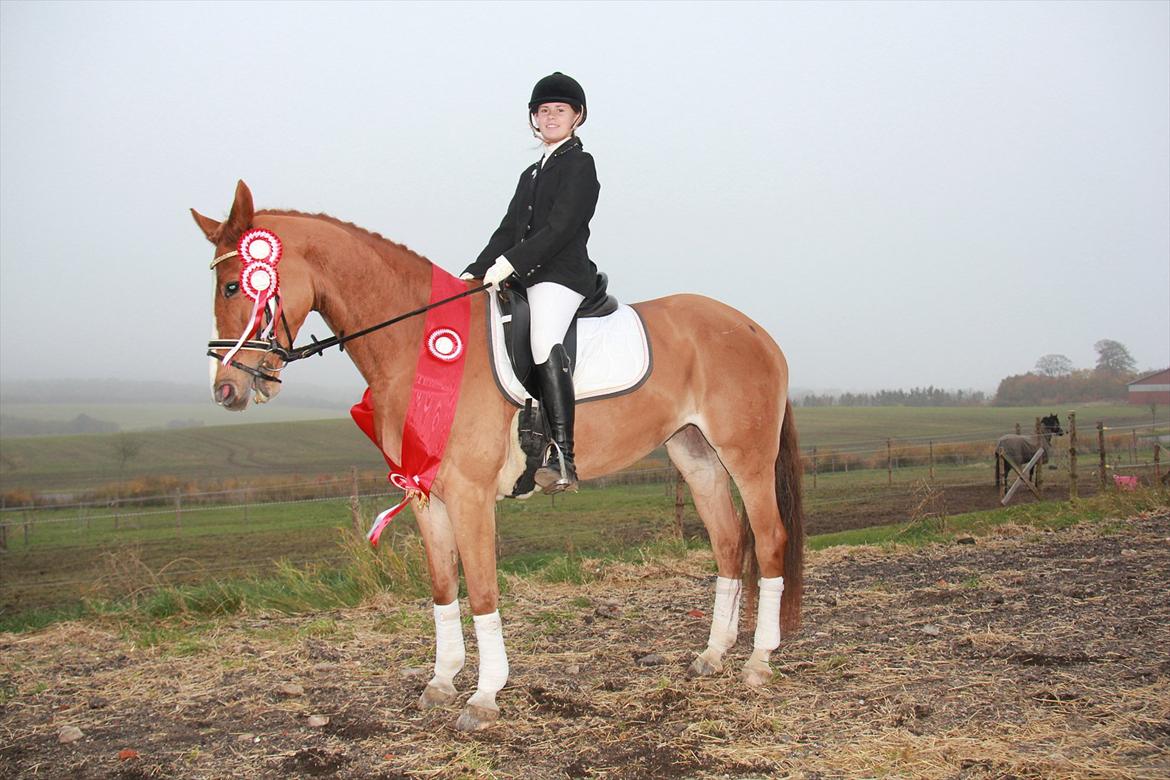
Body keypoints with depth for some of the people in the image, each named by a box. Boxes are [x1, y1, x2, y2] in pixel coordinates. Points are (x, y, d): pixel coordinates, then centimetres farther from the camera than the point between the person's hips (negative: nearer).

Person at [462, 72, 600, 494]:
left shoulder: (579, 164, 1)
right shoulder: (531, 174, 26)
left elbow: (560, 228, -12)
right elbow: (509, 229, 20)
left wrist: (511, 262, -19)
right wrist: (476, 271, 6)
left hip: (562, 274, -9)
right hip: (523, 280, 9)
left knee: (545, 345, -30)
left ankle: (562, 459, -36)